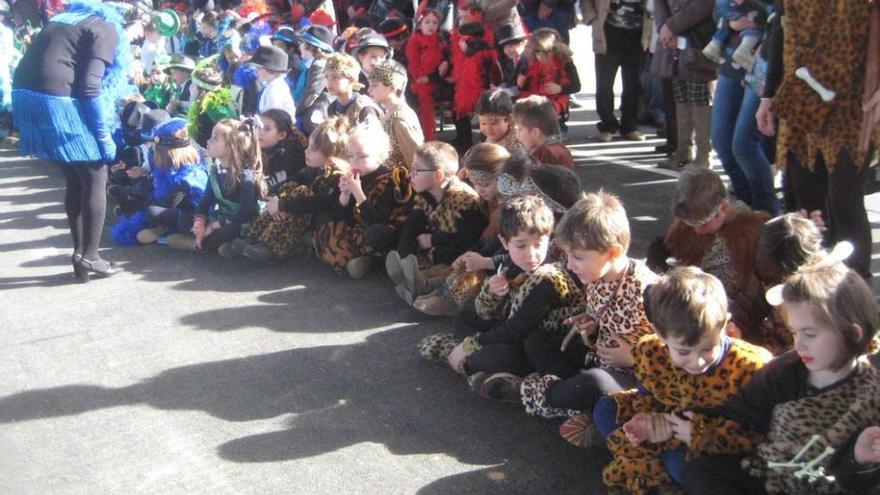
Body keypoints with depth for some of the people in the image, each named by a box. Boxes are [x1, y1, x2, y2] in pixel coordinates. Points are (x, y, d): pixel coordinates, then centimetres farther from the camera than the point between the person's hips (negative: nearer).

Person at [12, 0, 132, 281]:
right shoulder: (108, 29, 0)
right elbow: (90, 86, -13)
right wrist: (105, 135, -9)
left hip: (26, 94, 8)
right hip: (56, 100, -8)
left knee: (75, 181, 18)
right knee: (95, 181, 5)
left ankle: (80, 254, 22)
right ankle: (89, 257, 10)